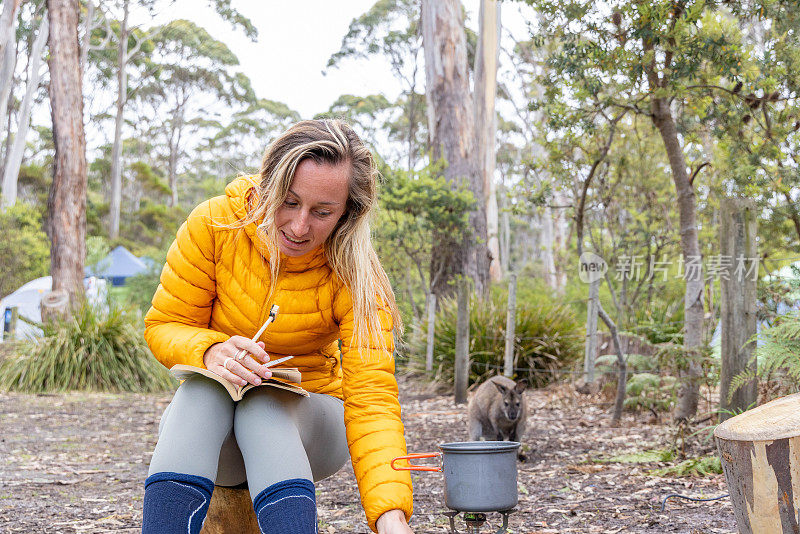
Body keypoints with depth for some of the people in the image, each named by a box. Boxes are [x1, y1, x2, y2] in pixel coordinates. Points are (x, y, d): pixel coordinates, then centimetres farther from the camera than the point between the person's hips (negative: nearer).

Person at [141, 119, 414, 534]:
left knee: (264, 404, -34)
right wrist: (210, 351, -31)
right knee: (204, 389, -33)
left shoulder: (354, 276, -18)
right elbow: (163, 326, -6)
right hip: (209, 414, 1)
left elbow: (371, 394, -28)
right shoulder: (214, 224, -14)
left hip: (306, 423, -1)